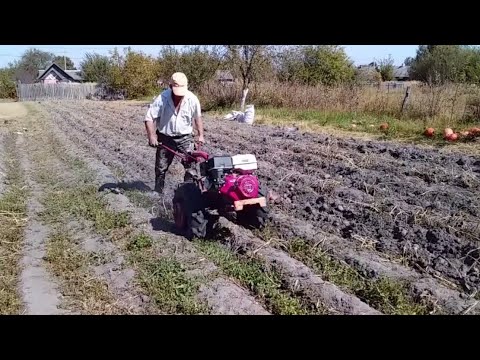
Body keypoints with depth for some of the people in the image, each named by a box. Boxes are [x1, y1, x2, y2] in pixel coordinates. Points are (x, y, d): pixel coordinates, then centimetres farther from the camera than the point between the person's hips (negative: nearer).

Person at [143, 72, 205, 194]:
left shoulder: (192, 99, -14)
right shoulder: (162, 98, -19)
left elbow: (197, 117, 3)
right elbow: (149, 118, -16)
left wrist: (201, 135, 2)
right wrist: (152, 135, -25)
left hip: (185, 137, 0)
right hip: (165, 138, 0)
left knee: (191, 166, -7)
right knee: (161, 168, 10)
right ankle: (158, 192, 27)